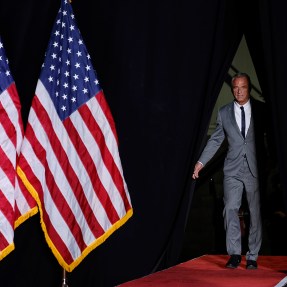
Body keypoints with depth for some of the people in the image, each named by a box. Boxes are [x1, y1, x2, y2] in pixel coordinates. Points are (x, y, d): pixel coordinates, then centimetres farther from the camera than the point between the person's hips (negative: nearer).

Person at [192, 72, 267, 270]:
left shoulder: (261, 109, 3)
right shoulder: (224, 113, 8)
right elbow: (216, 140, 12)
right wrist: (201, 162, 5)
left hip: (255, 168, -1)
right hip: (233, 169, 1)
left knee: (255, 212, 3)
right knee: (230, 209, -11)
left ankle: (252, 257, 12)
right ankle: (235, 254, -2)